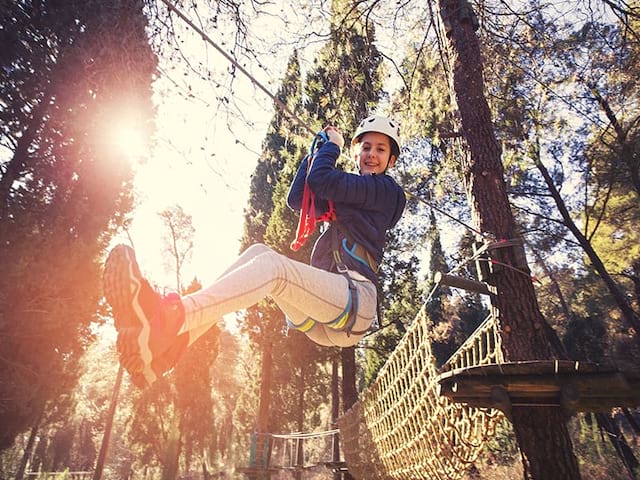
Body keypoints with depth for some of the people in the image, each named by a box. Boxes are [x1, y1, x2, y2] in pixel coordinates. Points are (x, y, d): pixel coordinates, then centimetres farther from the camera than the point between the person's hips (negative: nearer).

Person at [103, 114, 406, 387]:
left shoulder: (387, 191, 4)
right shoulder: (345, 196, 27)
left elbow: (320, 179, -9)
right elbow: (296, 200, 16)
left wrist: (333, 145, 12)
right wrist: (319, 149, 18)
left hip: (356, 300, -7)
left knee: (271, 264, -28)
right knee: (258, 253, -12)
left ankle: (166, 320, -47)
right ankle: (169, 345, -30)